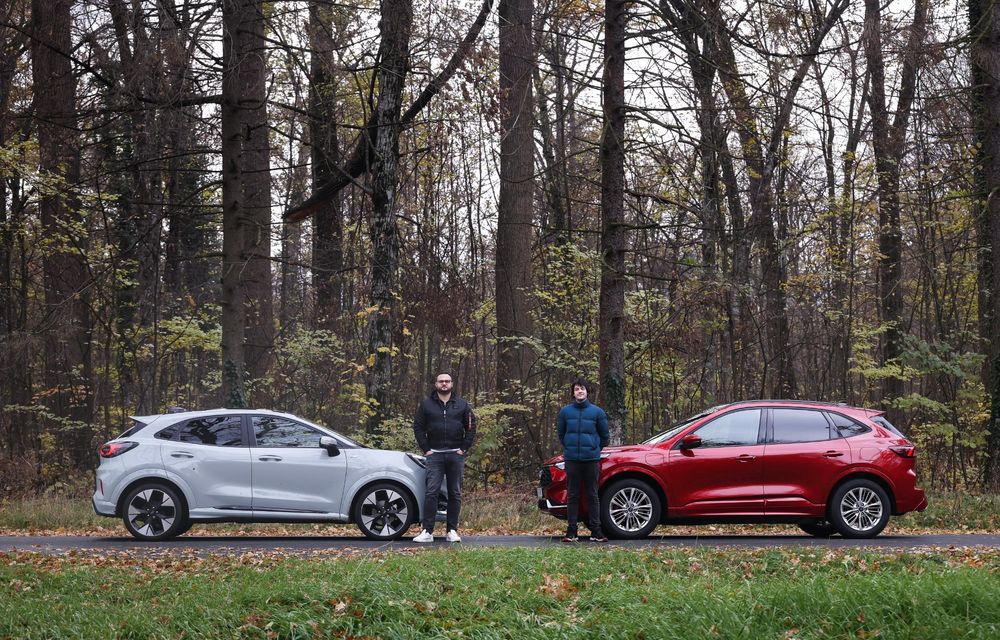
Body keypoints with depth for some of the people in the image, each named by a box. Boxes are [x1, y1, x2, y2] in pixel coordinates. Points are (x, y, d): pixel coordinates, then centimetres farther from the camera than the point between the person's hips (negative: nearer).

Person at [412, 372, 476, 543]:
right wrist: (426, 449, -1)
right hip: (435, 455, -1)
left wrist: (464, 448, -1)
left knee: (455, 494, 4)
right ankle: (427, 531, -10)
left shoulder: (462, 405, 8)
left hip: (456, 455, 1)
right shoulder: (426, 404, 6)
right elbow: (418, 427, 7)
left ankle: (452, 531, 9)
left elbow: (471, 427, 8)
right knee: (431, 492, -10)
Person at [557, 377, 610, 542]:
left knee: (593, 495, 3)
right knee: (572, 496, 4)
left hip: (591, 460, -1)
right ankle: (571, 531, 7)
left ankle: (596, 531, 6)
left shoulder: (597, 412, 2)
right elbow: (561, 434, 16)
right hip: (571, 460, 1)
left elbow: (604, 436, 11)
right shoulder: (565, 412, 4)